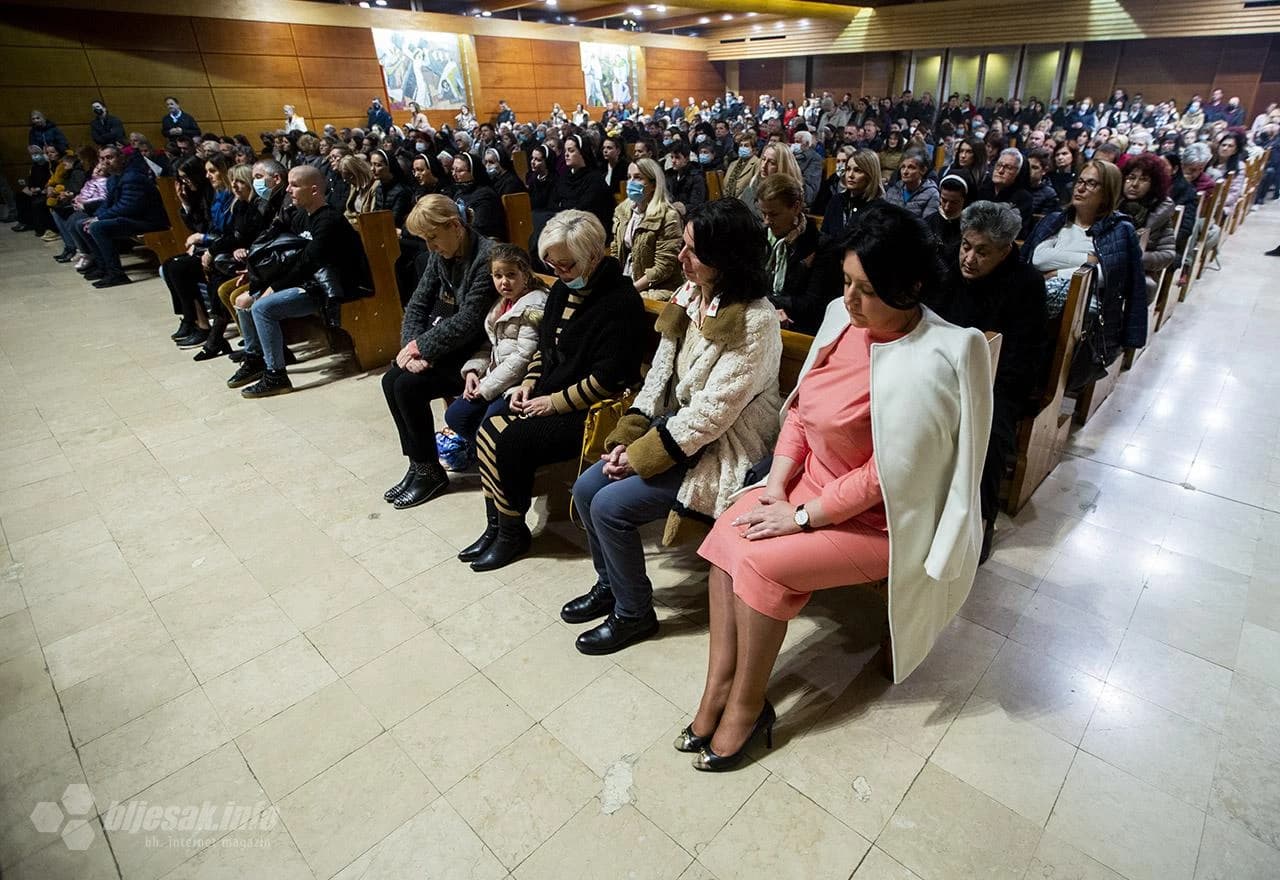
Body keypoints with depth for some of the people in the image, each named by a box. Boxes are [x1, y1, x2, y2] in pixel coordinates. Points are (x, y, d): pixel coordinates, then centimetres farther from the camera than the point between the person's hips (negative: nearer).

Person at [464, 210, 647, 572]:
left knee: (511, 443, -20)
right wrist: (529, 383, 4)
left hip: (589, 410, -8)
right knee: (488, 431, -9)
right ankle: (495, 525, 4)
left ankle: (513, 533, 2)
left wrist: (555, 402, -17)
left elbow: (607, 378, -22)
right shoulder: (564, 288, 9)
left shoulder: (620, 301, -18)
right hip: (548, 394, 9)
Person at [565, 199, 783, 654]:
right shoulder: (689, 296, 2)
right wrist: (627, 438, -5)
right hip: (676, 428, 8)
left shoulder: (755, 323, -23)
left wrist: (642, 457, -19)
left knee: (611, 505, -16)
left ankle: (634, 613, 10)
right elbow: (659, 376, 5)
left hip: (723, 450, -8)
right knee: (586, 488, 0)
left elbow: (713, 411, -25)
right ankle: (609, 584, 25)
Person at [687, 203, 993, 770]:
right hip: (810, 484, 7)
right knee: (728, 533, -13)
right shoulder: (842, 318, -2)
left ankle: (746, 707, 3)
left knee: (762, 563, -21)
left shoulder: (931, 363, -24)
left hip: (879, 520, -7)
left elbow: (885, 474, -23)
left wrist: (801, 516, -17)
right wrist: (776, 484, -6)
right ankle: (719, 689, -1)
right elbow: (799, 408, 4)